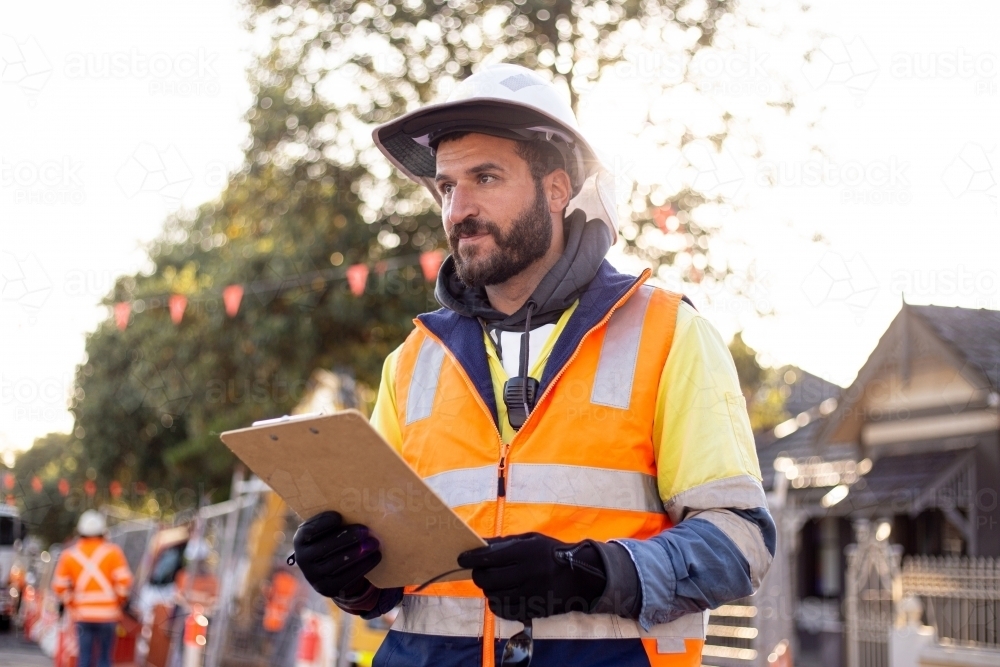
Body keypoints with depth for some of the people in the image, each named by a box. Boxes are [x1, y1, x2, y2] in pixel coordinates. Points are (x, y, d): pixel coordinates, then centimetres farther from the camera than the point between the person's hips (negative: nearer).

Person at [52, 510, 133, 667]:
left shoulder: (69, 555, 5)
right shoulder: (112, 552, -2)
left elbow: (60, 586, 2)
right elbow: (123, 580, -10)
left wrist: (72, 604, 12)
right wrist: (119, 602, 5)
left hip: (82, 614, 2)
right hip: (108, 612, -2)